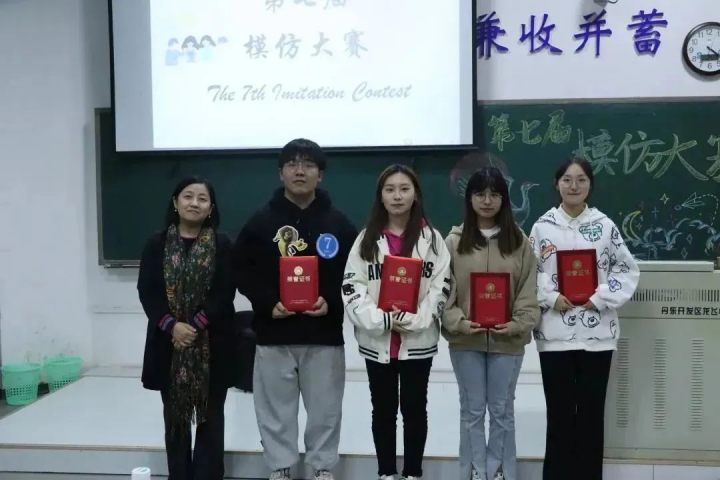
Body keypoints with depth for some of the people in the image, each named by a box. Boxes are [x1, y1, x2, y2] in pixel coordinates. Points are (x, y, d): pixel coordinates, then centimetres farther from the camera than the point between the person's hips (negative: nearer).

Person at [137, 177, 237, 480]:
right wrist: (171, 325, -16)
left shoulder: (223, 246, 0)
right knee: (175, 418, 10)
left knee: (210, 419, 5)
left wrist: (195, 326, -17)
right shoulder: (157, 244, 4)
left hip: (212, 345, -1)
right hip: (168, 344, 2)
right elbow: (147, 292, -2)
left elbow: (224, 294, -7)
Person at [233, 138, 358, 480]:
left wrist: (332, 302, -13)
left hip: (325, 335, 0)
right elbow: (242, 271, 2)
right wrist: (268, 304, -14)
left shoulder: (339, 224, 4)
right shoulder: (261, 222, 3)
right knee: (276, 407, 9)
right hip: (273, 334, 0)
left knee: (325, 407, 9)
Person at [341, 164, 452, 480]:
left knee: (415, 409, 10)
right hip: (376, 341, 1)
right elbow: (351, 286, -4)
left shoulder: (431, 237, 2)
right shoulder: (367, 239, 4)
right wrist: (381, 320, -16)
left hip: (419, 340, -1)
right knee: (383, 410, 11)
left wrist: (414, 320, -16)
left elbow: (442, 286, -4)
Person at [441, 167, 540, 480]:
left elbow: (528, 291, 0)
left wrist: (518, 324, -13)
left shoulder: (519, 241, 2)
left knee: (502, 410, 11)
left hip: (507, 339, 0)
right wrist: (459, 322, -15)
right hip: (465, 340, 0)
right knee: (472, 410, 10)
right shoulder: (454, 241, 0)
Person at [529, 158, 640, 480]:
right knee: (559, 413, 7)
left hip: (597, 333, 1)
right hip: (555, 334, -1)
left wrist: (599, 297, -10)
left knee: (591, 412, 9)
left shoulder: (605, 226, 2)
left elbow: (628, 270, 3)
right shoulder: (543, 226, 1)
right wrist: (551, 297, -14)